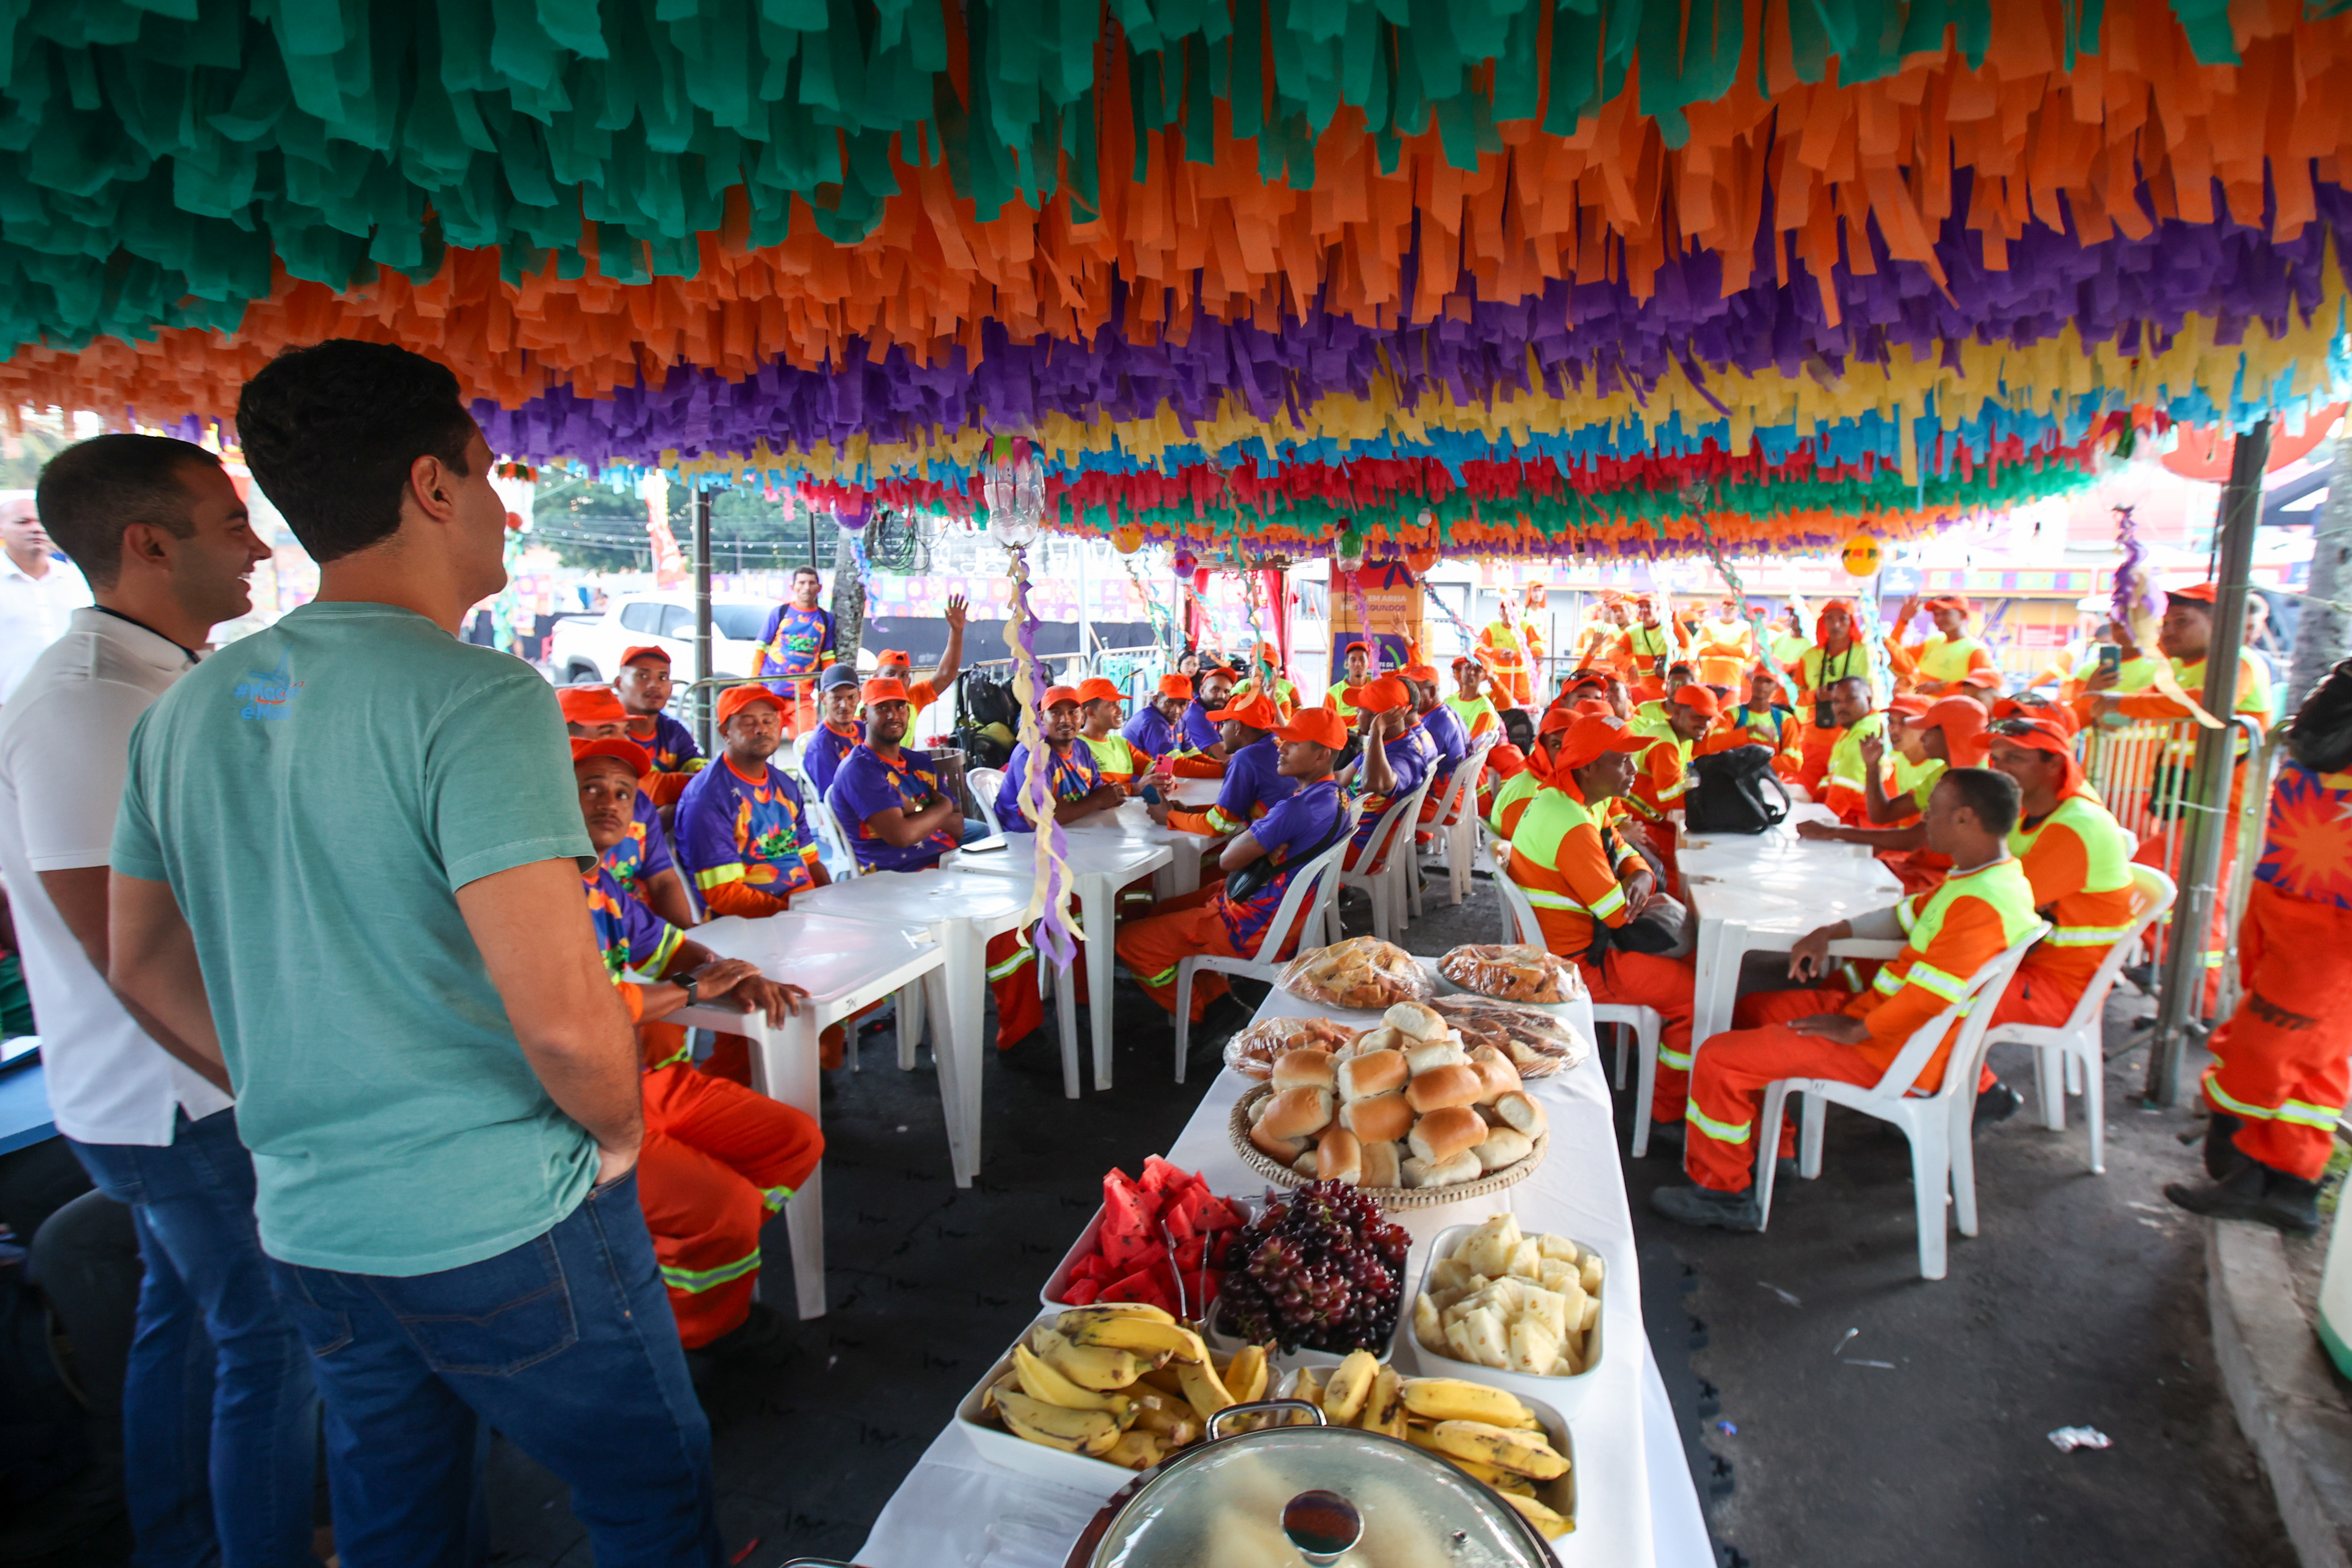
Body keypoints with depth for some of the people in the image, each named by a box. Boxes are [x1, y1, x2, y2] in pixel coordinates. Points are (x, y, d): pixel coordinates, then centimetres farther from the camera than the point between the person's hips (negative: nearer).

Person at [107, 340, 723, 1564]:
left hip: (306, 1224, 8)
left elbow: (144, 968, 13)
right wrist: (618, 1130, -7)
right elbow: (561, 1016, -27)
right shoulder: (475, 699, -21)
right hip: (504, 1229, -7)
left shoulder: (187, 708, 3)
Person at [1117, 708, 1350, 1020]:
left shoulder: (1297, 808, -30)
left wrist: (1243, 833, -4)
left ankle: (1194, 1011, 10)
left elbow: (1228, 860, -22)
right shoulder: (1332, 796, 2)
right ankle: (1214, 988, 19)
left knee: (1130, 940, -5)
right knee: (1162, 912, 24)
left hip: (1253, 928, -10)